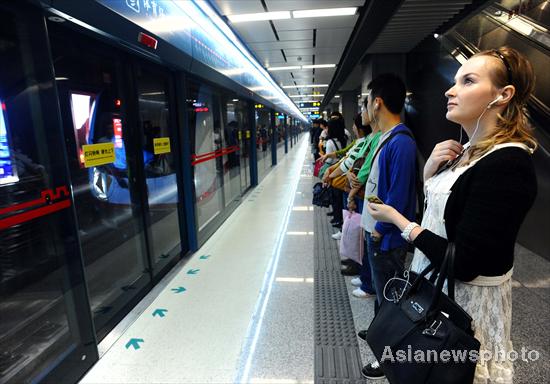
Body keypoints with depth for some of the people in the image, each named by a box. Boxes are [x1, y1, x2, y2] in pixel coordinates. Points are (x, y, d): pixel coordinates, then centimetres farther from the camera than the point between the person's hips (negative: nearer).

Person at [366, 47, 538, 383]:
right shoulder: (468, 151, 3)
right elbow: (435, 206, 10)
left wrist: (397, 219, -17)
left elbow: (464, 263, -27)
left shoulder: (507, 165, -25)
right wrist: (430, 169, -8)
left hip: (466, 301, -8)